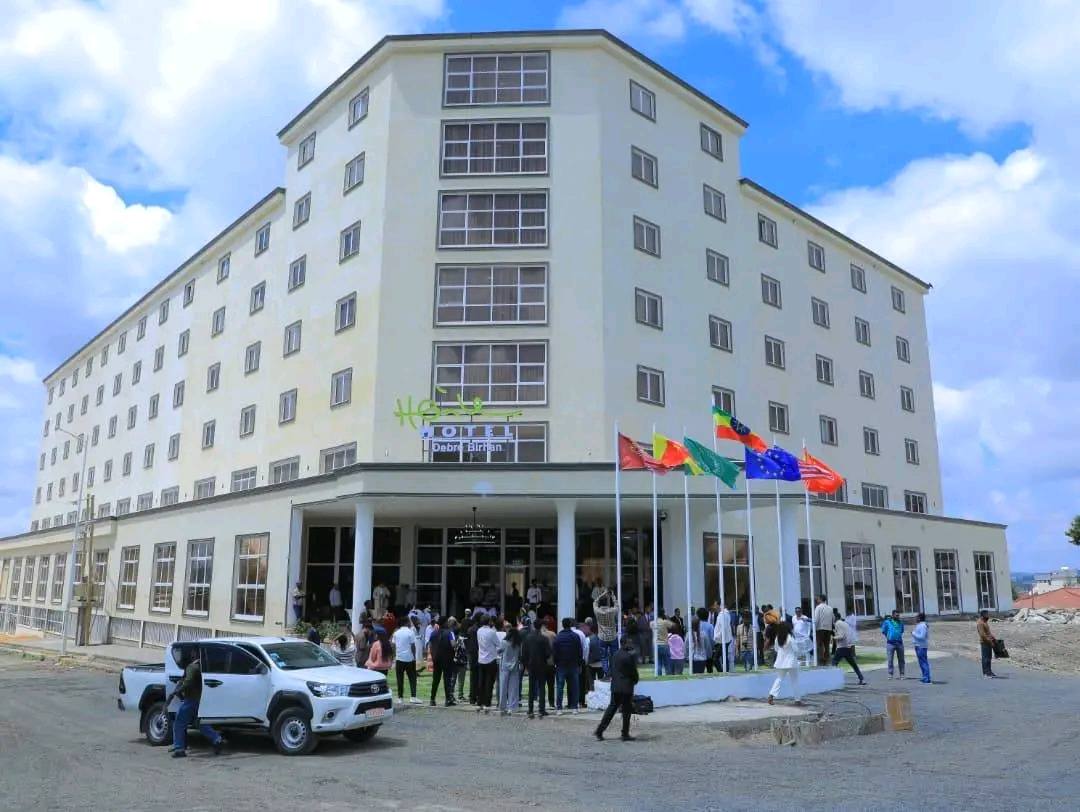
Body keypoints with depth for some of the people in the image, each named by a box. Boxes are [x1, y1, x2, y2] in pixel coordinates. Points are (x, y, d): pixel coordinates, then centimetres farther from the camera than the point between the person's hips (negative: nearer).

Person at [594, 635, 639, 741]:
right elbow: (633, 672, -10)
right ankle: (625, 734, 10)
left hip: (615, 686, 7)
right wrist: (635, 681, 9)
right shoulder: (630, 656, -16)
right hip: (626, 687, -7)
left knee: (611, 708, 14)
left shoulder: (616, 654, 7)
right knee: (626, 711, 5)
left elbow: (612, 670, 11)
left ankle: (599, 730, 12)